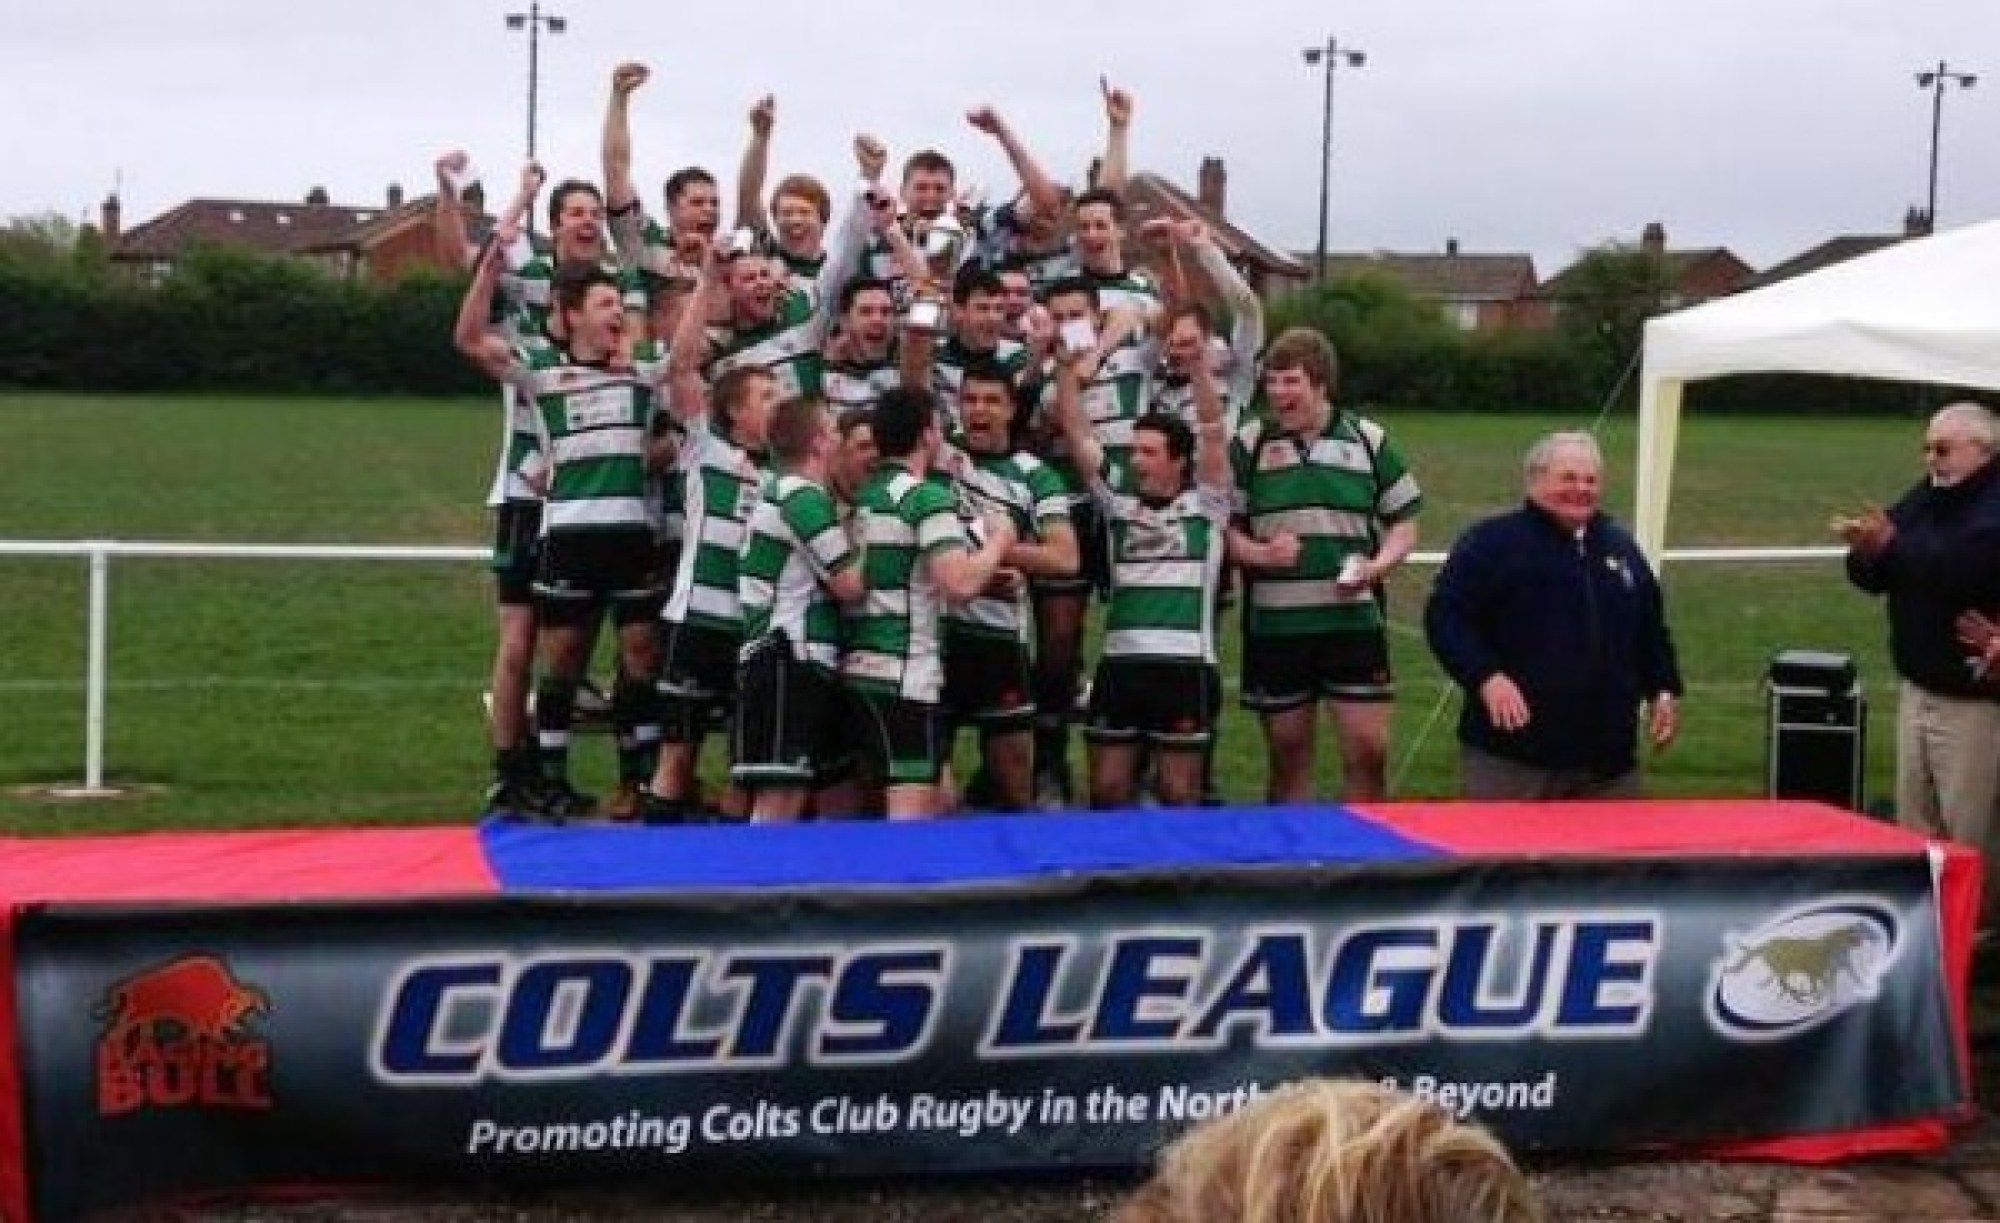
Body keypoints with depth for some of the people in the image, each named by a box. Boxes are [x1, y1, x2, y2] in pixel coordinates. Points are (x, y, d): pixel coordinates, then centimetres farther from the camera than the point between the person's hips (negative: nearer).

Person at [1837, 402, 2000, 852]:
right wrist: (1865, 550, -9)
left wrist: (1891, 544, -26)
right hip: (1917, 686, 8)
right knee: (1914, 829, 11)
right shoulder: (1925, 498, 11)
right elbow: (1875, 577, 13)